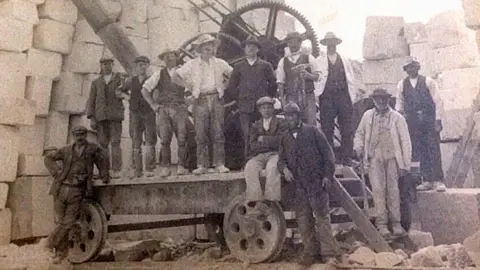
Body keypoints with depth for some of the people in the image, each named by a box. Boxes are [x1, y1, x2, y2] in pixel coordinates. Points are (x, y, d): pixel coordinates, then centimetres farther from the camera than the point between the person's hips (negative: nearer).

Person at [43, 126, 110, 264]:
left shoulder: (93, 149, -1)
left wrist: (104, 176, 16)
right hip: (61, 189, 1)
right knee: (60, 221, 4)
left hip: (77, 192, -1)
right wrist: (56, 172, 1)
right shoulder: (67, 150, 3)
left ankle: (52, 242, 18)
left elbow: (103, 157, 16)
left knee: (68, 222, -5)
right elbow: (49, 157, 15)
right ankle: (61, 252, 17)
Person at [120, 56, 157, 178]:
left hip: (149, 112, -2)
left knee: (150, 141, -8)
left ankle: (150, 169, -8)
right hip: (135, 113, 2)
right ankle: (137, 170, 1)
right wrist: (127, 98, 13)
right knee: (136, 142, -1)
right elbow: (120, 91, 26)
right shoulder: (131, 81, 14)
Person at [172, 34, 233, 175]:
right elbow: (175, 77, 7)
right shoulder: (192, 64, 7)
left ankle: (220, 164, 2)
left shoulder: (220, 63, 11)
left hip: (216, 99, 1)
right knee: (201, 134, -3)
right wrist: (189, 85, 2)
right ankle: (202, 165, 3)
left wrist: (225, 85, 8)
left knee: (218, 134, -3)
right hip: (200, 101, -1)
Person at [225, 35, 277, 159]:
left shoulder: (265, 65, 9)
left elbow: (273, 83, 10)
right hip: (245, 107, 1)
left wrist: (268, 98, 8)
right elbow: (231, 86, 12)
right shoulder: (238, 67, 12)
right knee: (247, 135, -4)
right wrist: (239, 99, 6)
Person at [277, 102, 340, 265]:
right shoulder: (285, 138, 16)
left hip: (316, 181, -5)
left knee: (322, 216, -6)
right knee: (303, 219, 8)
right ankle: (309, 252, 19)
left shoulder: (313, 131, 3)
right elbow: (281, 159, 15)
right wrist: (284, 169, -8)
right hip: (298, 184, 5)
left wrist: (328, 175, -9)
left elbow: (327, 153, -1)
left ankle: (330, 254, -2)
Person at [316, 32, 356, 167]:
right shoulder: (319, 61, 11)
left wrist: (352, 99, 6)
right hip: (327, 96, -2)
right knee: (327, 129, -1)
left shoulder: (345, 62, 18)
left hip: (343, 96, 2)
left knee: (347, 130, -2)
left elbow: (350, 81, 15)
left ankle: (346, 159, 2)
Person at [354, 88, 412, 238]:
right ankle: (381, 223, -2)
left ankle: (396, 223, 11)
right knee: (378, 190, -6)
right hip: (375, 157, 1)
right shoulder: (367, 116, 10)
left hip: (392, 157, -1)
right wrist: (358, 147, 1)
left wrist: (405, 164, -3)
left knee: (393, 190, 3)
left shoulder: (397, 118, 3)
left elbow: (405, 141, 2)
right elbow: (360, 133, 21)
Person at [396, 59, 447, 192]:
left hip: (429, 119, -2)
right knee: (420, 152, 4)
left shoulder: (428, 82, 2)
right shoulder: (402, 85, 10)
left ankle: (438, 181, -2)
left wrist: (438, 120, -8)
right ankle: (427, 181, 11)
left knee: (434, 151, -6)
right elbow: (399, 103, 14)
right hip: (413, 121, 3)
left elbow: (438, 101, -1)